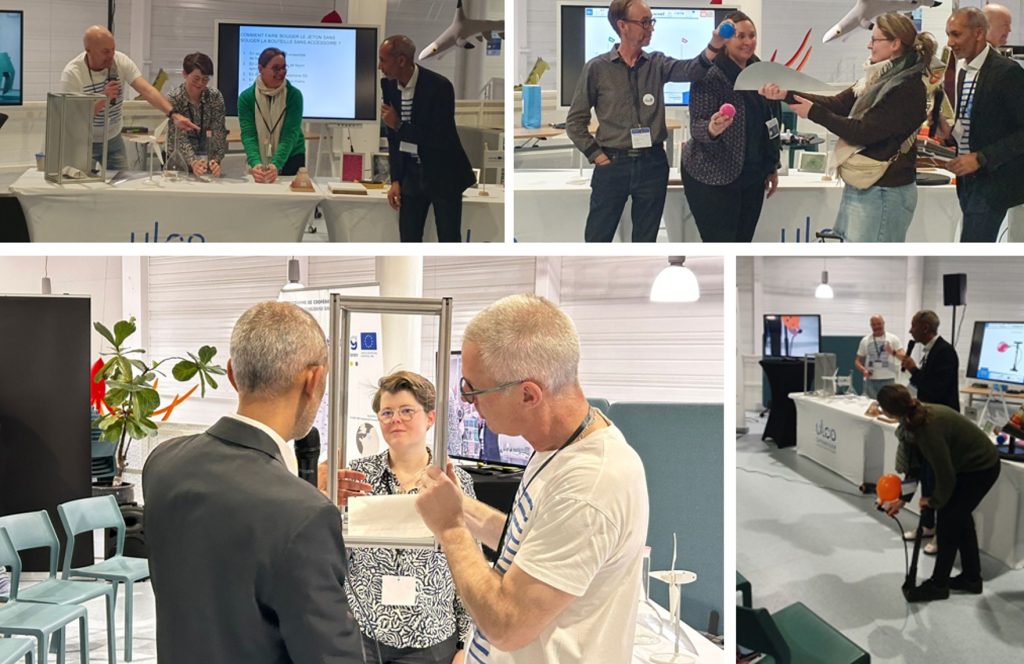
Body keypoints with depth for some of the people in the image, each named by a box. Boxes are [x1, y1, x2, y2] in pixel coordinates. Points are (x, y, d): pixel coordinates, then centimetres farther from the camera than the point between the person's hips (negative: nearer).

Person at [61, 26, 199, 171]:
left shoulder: (121, 61, -14)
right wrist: (103, 98, -33)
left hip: (113, 139, 3)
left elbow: (147, 90, -25)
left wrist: (173, 114, -39)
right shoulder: (71, 73, -21)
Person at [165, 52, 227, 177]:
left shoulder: (215, 96, -10)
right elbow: (179, 138, -21)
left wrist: (216, 161, -33)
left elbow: (219, 133, -15)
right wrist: (193, 162, -39)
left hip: (207, 156, 1)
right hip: (180, 161, -1)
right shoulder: (173, 99, -15)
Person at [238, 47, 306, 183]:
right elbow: (248, 135, -16)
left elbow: (290, 134, -20)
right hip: (260, 161, 1)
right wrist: (255, 164, -35)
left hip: (291, 158, -1)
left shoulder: (294, 95, -11)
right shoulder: (246, 97, -9)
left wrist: (276, 165, -35)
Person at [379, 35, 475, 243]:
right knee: (408, 240, 6)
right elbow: (393, 137, 7)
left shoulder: (439, 86, -19)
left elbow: (440, 139, -21)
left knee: (449, 241, -1)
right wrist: (395, 180, 2)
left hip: (442, 173, -5)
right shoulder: (388, 85, -1)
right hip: (410, 171, 5)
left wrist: (400, 125, -23)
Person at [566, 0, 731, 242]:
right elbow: (575, 120, 1)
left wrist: (715, 45, -33)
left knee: (645, 241, 11)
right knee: (597, 240, 4)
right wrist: (595, 155, -6)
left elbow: (690, 70, -15)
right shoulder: (597, 68, -2)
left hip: (653, 164, 3)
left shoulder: (657, 64, 5)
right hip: (612, 165, -2)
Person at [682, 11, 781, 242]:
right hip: (713, 178, -7)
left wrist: (773, 167, 17)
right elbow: (696, 127, -18)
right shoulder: (709, 75, -14)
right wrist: (712, 129, -41)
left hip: (752, 177, 7)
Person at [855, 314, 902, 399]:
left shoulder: (893, 338, 3)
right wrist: (863, 370, -7)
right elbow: (858, 361, 13)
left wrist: (893, 353, -25)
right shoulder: (865, 341, 9)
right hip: (870, 380, 2)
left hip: (888, 380, -2)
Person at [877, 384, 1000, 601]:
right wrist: (903, 498, -1)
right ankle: (971, 577, 35)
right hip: (971, 463, 9)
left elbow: (945, 476, -25)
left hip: (981, 468, -9)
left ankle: (938, 584, 14)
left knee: (948, 519, -1)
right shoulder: (918, 415, -10)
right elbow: (914, 460, -1)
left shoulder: (930, 429, -36)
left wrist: (935, 500, -6)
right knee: (960, 517, 19)